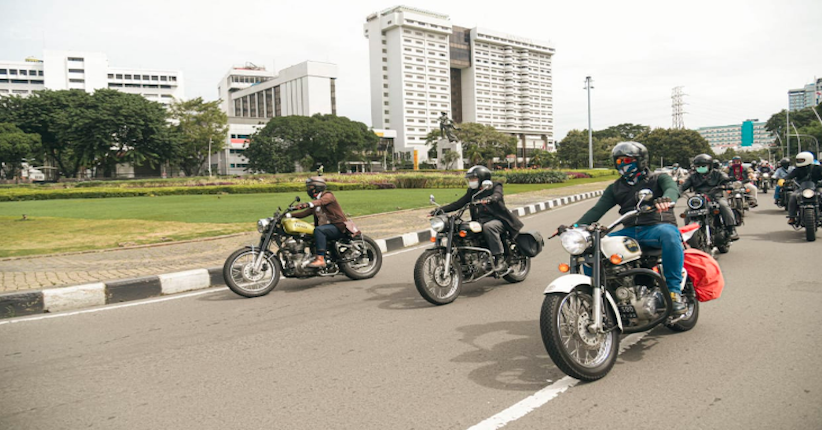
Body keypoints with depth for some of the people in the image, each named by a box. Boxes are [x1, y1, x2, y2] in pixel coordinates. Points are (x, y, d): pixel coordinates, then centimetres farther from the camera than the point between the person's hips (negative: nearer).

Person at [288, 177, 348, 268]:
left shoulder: (328, 195, -5)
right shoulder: (315, 202, 22)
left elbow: (321, 201, -28)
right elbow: (304, 213, 16)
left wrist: (307, 204, -47)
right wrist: (288, 215, 3)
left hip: (338, 227, -9)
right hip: (326, 227, 9)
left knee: (318, 230, -32)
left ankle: (320, 259, -39)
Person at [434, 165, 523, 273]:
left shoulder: (495, 186, 2)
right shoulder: (472, 191, 17)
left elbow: (497, 195, -21)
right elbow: (458, 203, 14)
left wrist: (489, 199, -45)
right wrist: (440, 209, 2)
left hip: (497, 219, -6)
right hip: (479, 221, 6)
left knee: (488, 227, -38)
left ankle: (500, 259, -34)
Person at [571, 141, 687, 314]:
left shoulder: (659, 179, 11)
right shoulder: (615, 188, 21)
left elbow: (672, 189, -13)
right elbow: (597, 209, 9)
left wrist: (665, 199, -40)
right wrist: (575, 226, -10)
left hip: (657, 228, -4)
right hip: (630, 232, 4)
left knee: (669, 234, -40)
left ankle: (674, 291, -30)